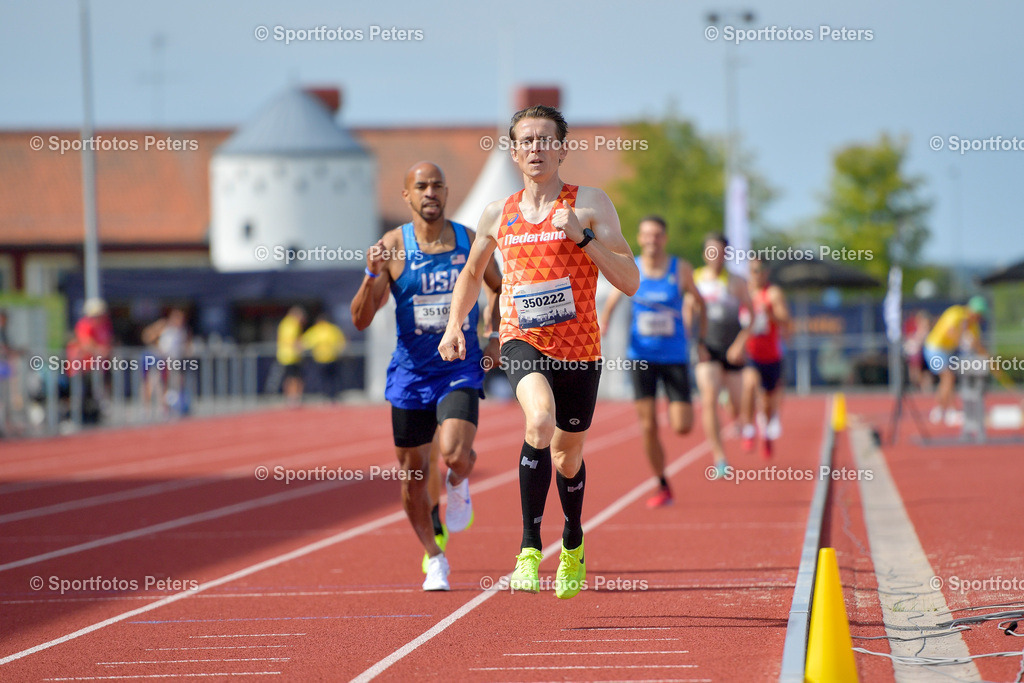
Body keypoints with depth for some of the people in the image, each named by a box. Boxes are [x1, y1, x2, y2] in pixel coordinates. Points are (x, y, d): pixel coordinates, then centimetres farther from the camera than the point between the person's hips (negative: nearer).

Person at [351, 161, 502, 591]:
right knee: (413, 476, 8)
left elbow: (500, 288, 20)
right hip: (411, 374, 1)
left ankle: (459, 484, 13)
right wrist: (372, 275, -24)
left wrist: (496, 337, 8)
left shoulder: (471, 241, 0)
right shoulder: (392, 247, -5)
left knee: (455, 454, -25)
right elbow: (360, 320, -7)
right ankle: (434, 559, 29)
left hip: (461, 371, 0)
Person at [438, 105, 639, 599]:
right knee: (540, 422, -31)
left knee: (568, 457, 15)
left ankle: (573, 546, 46)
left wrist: (582, 236, -19)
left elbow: (630, 281, -8)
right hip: (522, 341, 0)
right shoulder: (498, 215, 7)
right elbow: (471, 274, 25)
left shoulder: (590, 205, -2)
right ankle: (529, 548, -26)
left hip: (579, 349, 0)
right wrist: (454, 326, 10)